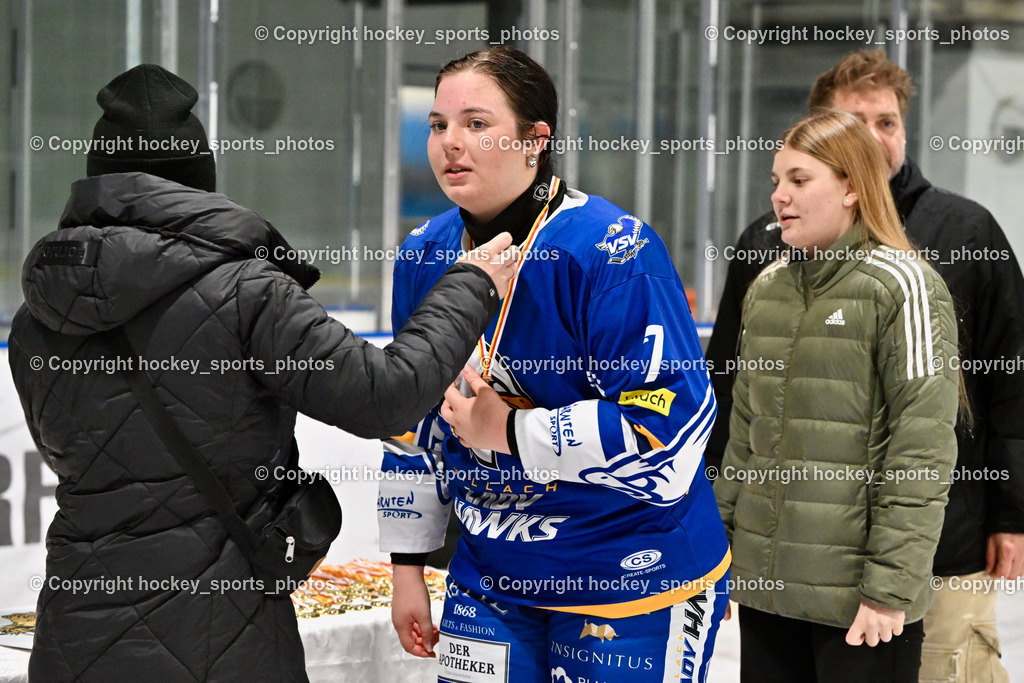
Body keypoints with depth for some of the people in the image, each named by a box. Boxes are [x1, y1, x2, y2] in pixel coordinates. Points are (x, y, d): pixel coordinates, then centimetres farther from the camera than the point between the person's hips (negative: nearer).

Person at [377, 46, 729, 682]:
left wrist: (509, 431, -23)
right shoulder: (425, 255, 3)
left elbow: (672, 427, -26)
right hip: (490, 577, 6)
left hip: (634, 583, -6)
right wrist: (408, 567, 14)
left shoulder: (613, 251, -20)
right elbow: (416, 421, 13)